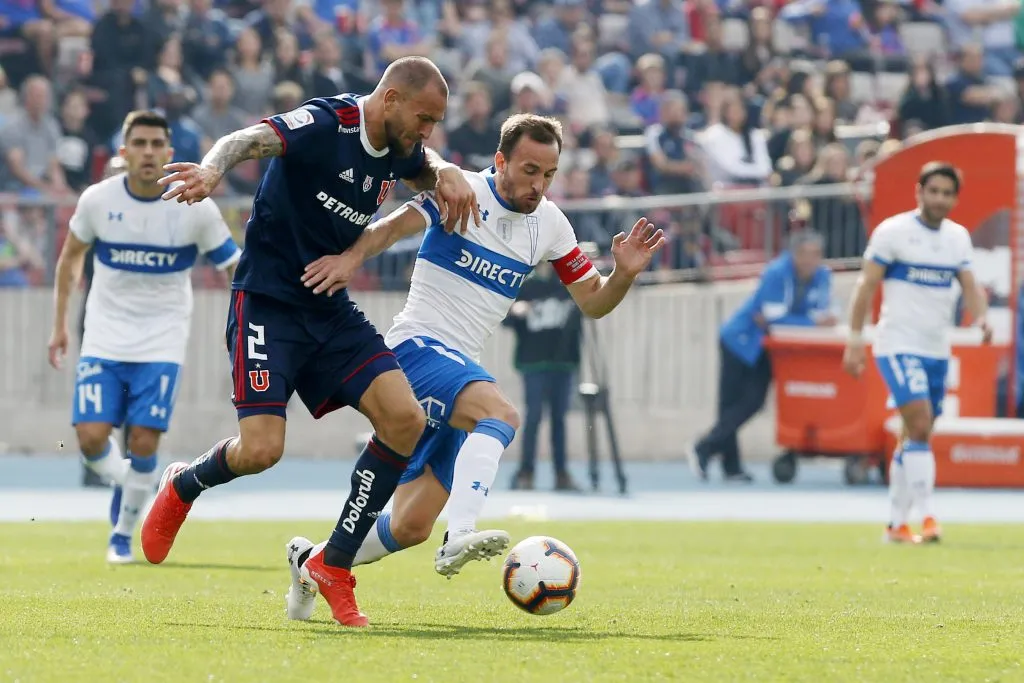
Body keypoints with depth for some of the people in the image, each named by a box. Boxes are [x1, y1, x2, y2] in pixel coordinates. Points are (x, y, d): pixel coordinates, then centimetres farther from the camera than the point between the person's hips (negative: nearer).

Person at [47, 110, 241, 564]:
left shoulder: (195, 208, -12)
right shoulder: (98, 200, -7)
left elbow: (233, 267, -2)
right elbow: (71, 255, 10)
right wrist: (60, 324, 11)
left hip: (161, 343, -1)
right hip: (104, 339, 1)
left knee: (144, 441, -9)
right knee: (91, 437, -10)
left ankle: (123, 533, 12)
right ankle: (122, 484, 24)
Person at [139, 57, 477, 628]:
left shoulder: (397, 150, 6)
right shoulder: (326, 125, -18)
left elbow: (429, 167, 31)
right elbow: (250, 140, -35)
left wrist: (448, 173, 6)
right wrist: (213, 169, -59)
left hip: (331, 310, 7)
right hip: (268, 300, -7)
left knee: (405, 419, -12)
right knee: (261, 449, -19)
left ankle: (336, 564, 0)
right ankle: (183, 487, 19)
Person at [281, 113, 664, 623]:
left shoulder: (550, 225, 9)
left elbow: (592, 301, 14)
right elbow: (397, 224, -24)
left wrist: (624, 273, -6)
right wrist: (353, 256, -42)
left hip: (459, 368, 7)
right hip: (417, 346, -7)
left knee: (411, 527, 5)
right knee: (500, 413, -36)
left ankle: (313, 564, 27)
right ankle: (460, 537, -49)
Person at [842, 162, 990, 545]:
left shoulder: (958, 237, 10)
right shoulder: (892, 232, -7)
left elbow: (970, 286, 5)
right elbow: (866, 286, -6)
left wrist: (981, 318, -16)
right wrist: (855, 339, -10)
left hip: (937, 350, 6)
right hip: (899, 345, -6)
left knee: (914, 440, 10)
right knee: (919, 427, -20)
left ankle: (896, 523, 18)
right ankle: (926, 517, -23)